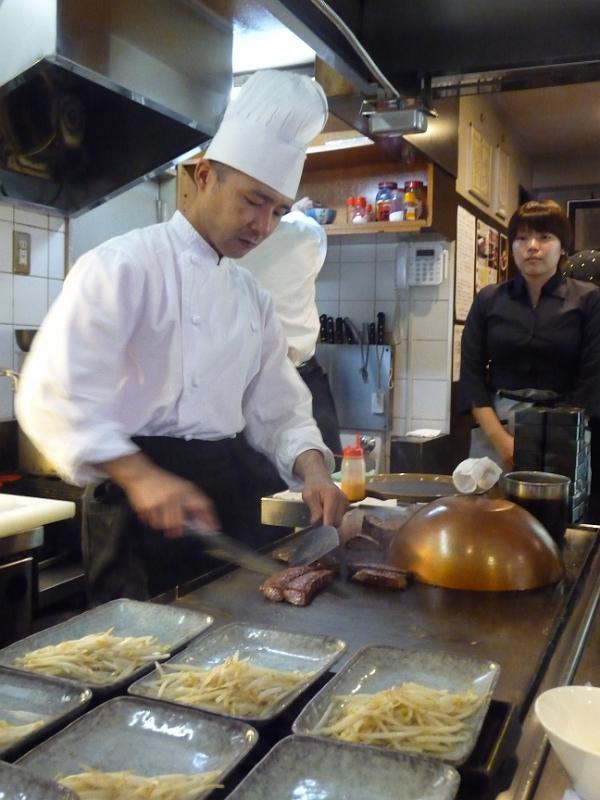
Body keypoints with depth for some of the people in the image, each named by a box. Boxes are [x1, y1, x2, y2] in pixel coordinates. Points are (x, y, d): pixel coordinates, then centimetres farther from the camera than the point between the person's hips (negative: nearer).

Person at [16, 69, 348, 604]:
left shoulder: (254, 299, 13)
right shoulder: (124, 265, -10)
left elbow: (278, 412, 13)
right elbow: (53, 398, -18)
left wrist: (313, 471, -7)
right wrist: (141, 476, -30)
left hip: (228, 493, 7)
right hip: (141, 499, -7)